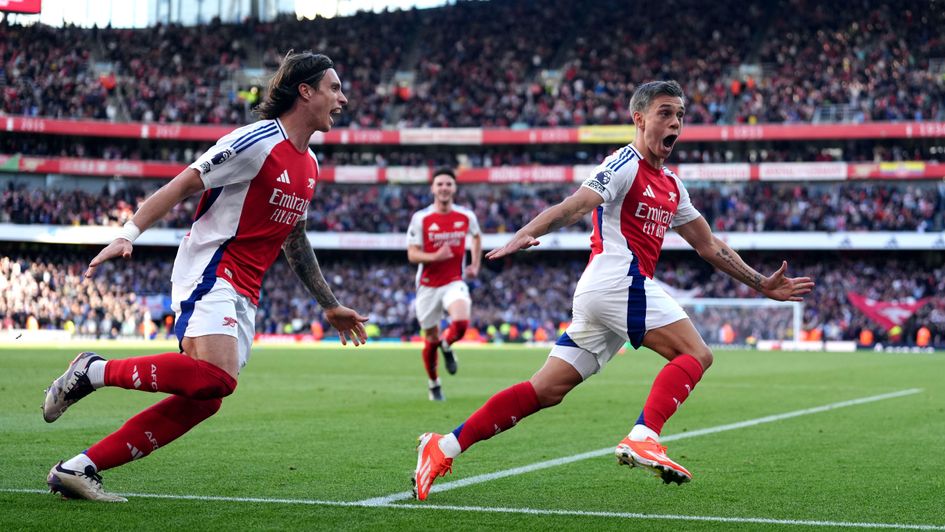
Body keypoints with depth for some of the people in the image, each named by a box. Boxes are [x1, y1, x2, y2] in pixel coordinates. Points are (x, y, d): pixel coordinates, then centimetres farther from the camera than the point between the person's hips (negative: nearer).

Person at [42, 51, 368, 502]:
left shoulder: (309, 164, 16)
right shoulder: (256, 141, -10)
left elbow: (293, 240, 28)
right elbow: (182, 185, -11)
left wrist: (330, 306, 31)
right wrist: (128, 234, -21)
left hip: (242, 299, 9)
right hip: (210, 273, -9)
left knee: (202, 402, -4)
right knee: (217, 377, -31)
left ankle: (78, 469, -1)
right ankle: (94, 371, -13)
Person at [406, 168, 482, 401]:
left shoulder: (466, 216, 0)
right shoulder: (420, 218, -8)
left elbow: (477, 236, 23)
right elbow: (412, 255, -9)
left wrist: (475, 265, 13)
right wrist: (435, 257, -27)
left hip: (454, 282, 0)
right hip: (428, 285, 0)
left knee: (461, 322, -29)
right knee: (431, 338, 8)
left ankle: (447, 346, 6)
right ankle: (433, 384, 32)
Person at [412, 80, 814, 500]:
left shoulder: (671, 186, 24)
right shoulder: (625, 164, -3)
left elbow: (709, 246, 31)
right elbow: (575, 206, -18)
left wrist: (763, 284, 30)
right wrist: (525, 234, -34)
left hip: (598, 292, 9)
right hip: (619, 279, -9)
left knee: (547, 391, 3)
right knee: (695, 354, -12)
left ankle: (444, 447, 0)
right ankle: (643, 438, -27)